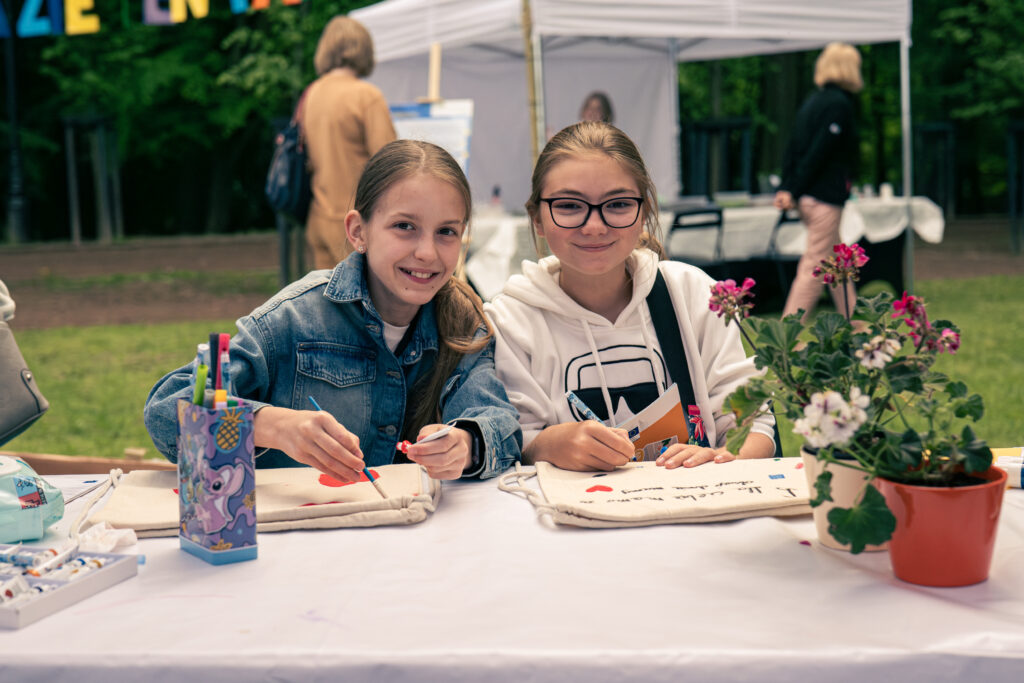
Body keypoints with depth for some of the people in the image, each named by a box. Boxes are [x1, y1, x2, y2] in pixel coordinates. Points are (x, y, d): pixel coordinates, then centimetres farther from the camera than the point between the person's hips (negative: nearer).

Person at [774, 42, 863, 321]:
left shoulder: (812, 101, 14)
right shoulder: (839, 104, -13)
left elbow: (793, 148, 11)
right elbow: (819, 152, -18)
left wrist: (785, 188, 9)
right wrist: (793, 192, -16)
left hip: (809, 196, 9)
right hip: (825, 196, -9)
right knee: (816, 266, -5)